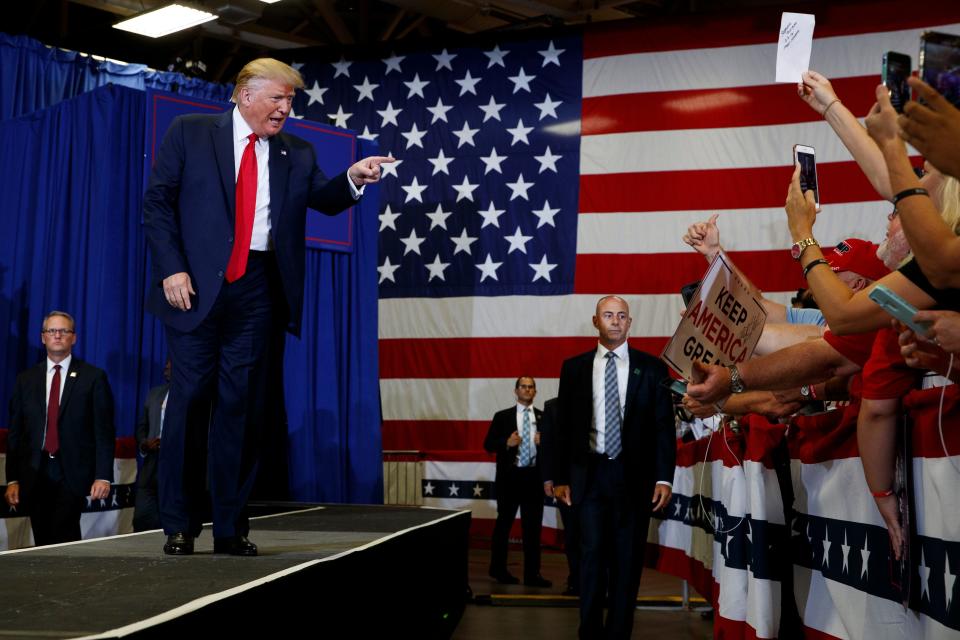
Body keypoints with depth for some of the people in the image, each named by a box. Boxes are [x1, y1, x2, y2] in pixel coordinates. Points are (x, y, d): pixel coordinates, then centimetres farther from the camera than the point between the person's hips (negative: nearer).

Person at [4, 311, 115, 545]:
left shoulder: (94, 377, 3)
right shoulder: (26, 379, 13)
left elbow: (104, 430, -1)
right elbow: (15, 433, 11)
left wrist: (103, 475, -9)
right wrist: (12, 479, 4)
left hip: (73, 473, -3)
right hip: (34, 475, 3)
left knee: (64, 542, -14)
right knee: (42, 543, 3)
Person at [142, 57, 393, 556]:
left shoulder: (296, 154, 12)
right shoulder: (189, 133, 3)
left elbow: (325, 199, 3)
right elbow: (158, 201, 0)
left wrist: (352, 177, -18)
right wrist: (171, 269, -10)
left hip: (256, 290, 3)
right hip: (197, 286, -2)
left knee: (238, 405, 5)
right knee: (189, 398, 1)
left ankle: (230, 527, 11)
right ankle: (179, 525, 11)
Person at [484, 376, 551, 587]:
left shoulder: (544, 417, 7)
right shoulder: (502, 417, 5)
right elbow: (488, 444, 1)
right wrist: (507, 442, -15)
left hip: (534, 476, 1)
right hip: (510, 476, -1)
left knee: (533, 526, 3)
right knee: (504, 523, 9)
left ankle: (532, 573, 8)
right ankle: (498, 569, 22)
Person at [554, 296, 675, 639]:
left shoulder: (651, 367, 3)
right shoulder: (574, 367, 6)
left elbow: (664, 425, 2)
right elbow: (564, 425, 7)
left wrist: (664, 477, -6)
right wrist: (561, 477, 4)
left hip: (634, 475, 0)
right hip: (590, 474, 0)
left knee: (628, 559, 6)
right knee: (592, 556, 1)